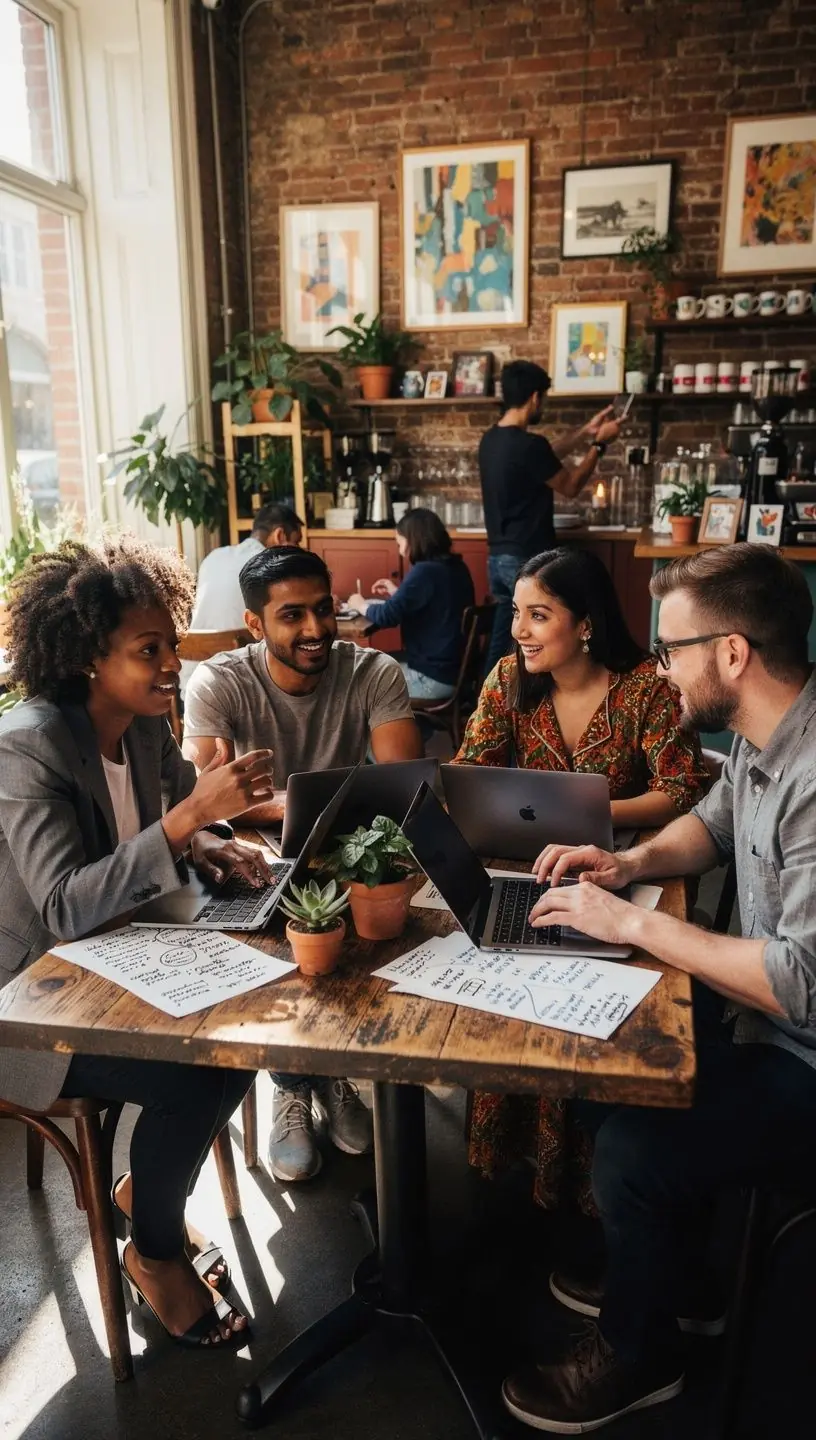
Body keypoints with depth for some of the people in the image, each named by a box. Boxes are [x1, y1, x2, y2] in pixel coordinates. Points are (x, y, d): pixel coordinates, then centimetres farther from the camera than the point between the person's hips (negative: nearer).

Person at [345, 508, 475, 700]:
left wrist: (359, 605, -2)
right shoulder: (456, 567, 6)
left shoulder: (426, 571, -19)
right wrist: (396, 593, 18)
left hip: (434, 678, -9)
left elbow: (386, 616, -21)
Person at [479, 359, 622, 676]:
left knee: (501, 642, 14)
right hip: (529, 561, -9)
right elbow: (570, 486, -5)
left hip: (498, 557, 9)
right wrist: (599, 443, 5)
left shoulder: (491, 440, 8)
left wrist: (585, 431, 25)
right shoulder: (528, 445, -18)